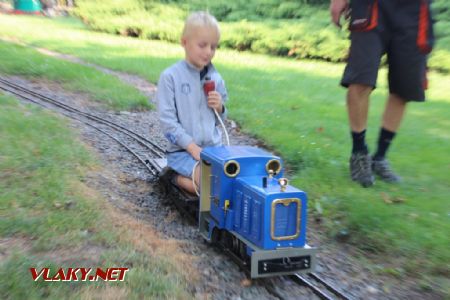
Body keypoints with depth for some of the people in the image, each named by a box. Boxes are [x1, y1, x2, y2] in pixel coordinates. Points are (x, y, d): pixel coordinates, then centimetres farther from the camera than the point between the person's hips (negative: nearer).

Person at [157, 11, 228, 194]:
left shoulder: (216, 78, 7)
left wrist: (219, 107, -7)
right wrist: (193, 148, -18)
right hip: (183, 150, -5)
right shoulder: (170, 76, -8)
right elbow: (167, 121, -11)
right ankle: (178, 178, 2)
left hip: (214, 148, 6)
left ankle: (186, 177, 5)